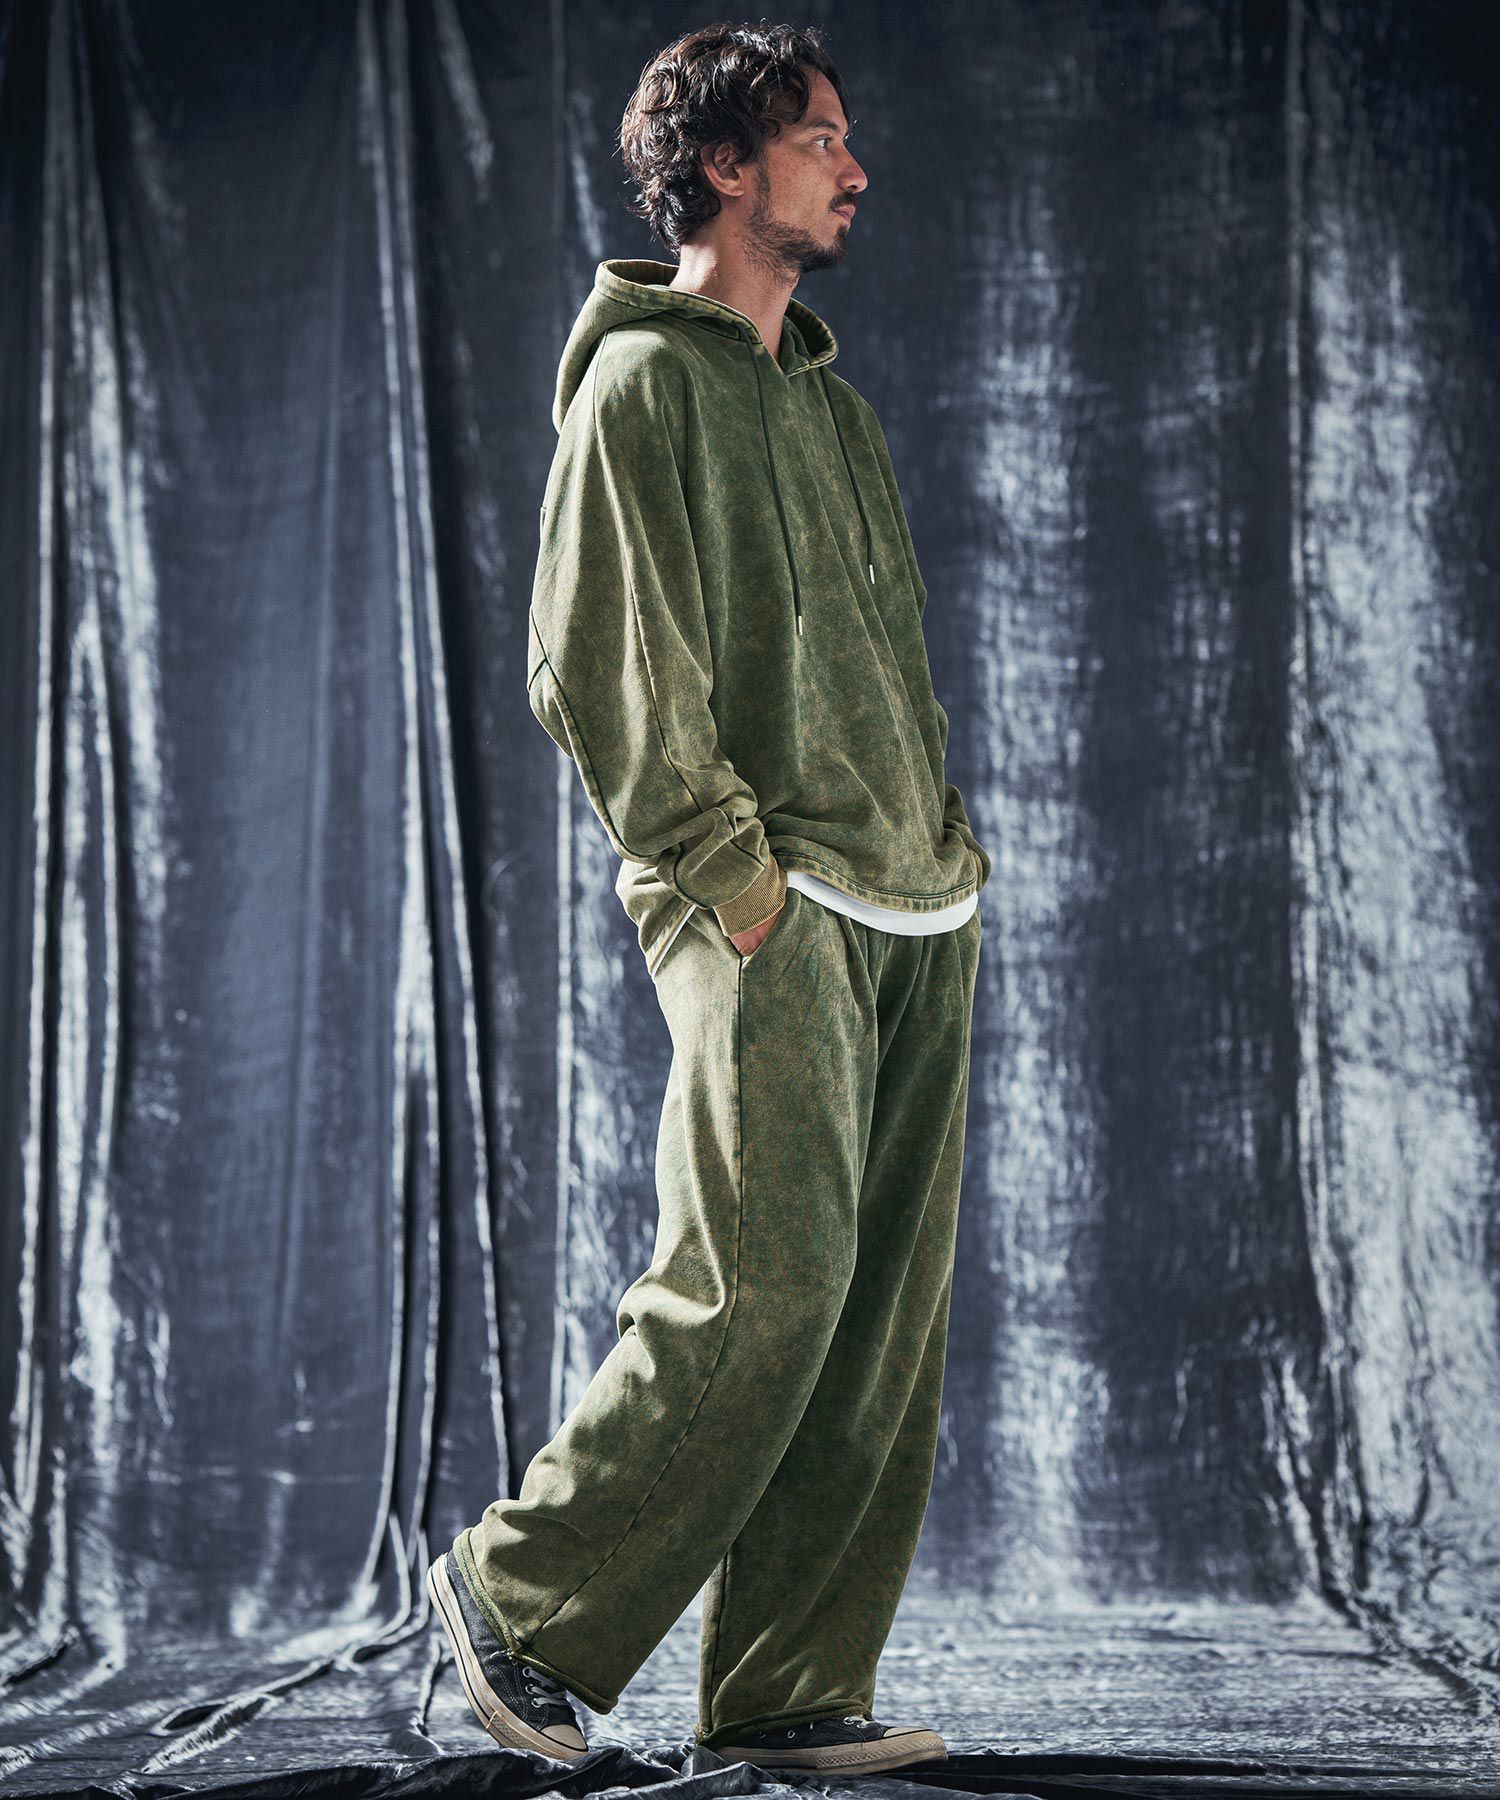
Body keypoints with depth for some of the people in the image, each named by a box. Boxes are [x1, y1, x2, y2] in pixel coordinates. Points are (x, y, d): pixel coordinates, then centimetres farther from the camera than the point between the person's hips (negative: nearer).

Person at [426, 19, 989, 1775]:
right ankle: (523, 1595, 3)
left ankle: (787, 1692, 7)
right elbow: (597, 664, -9)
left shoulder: (833, 404, 24)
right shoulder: (644, 379, -1)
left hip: (916, 914, 8)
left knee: (884, 1318, 2)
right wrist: (730, 867, -14)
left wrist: (947, 840, 13)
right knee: (765, 1289, -15)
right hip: (766, 913, -8)